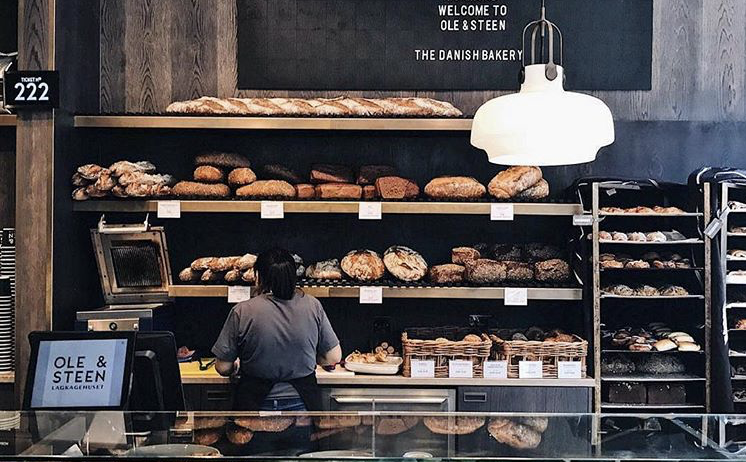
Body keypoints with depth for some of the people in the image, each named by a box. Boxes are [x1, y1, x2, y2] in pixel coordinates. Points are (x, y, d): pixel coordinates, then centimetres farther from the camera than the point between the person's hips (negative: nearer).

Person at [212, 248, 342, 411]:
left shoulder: (242, 312, -14)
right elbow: (334, 357, -1)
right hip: (302, 403, 2)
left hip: (255, 403, -1)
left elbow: (222, 368, -8)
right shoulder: (313, 306, -7)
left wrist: (236, 367, 15)